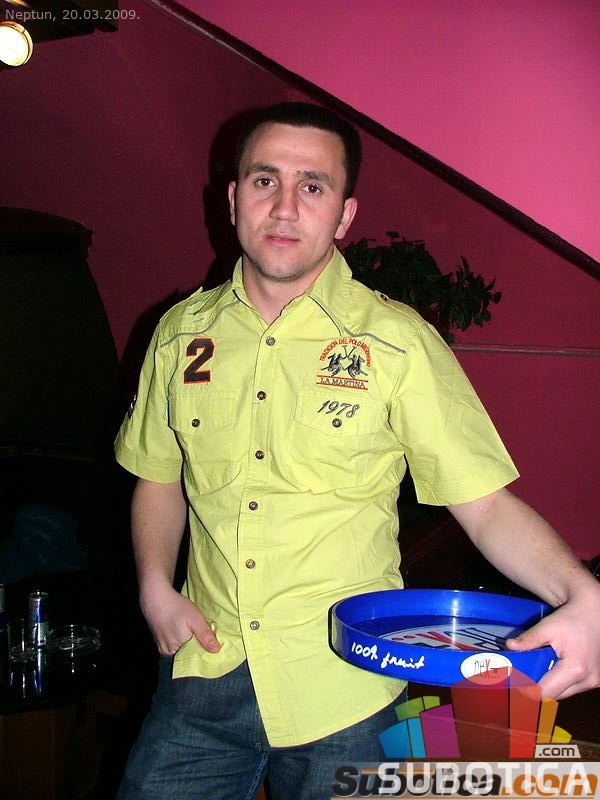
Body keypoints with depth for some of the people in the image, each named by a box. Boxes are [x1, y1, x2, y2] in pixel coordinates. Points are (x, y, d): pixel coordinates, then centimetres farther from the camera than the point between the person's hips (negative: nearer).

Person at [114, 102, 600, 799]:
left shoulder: (398, 342, -9)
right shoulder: (180, 334, 2)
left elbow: (486, 503, -11)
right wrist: (154, 586, -1)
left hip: (343, 689, -2)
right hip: (205, 671, 3)